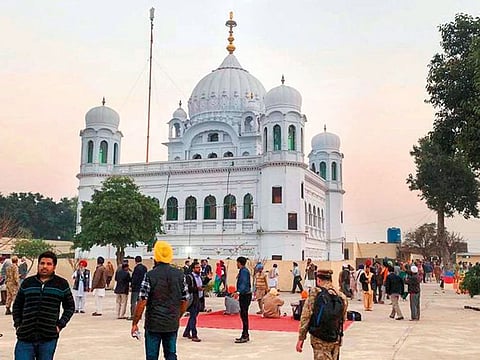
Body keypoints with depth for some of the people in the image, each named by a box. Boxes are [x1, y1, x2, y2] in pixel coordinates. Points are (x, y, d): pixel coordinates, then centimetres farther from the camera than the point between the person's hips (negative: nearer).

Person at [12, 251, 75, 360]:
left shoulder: (62, 284, 4)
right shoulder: (27, 283, 9)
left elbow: (70, 307, 11)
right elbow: (17, 305, 18)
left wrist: (60, 325, 0)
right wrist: (17, 324, 6)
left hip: (48, 339, -1)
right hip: (25, 338, 1)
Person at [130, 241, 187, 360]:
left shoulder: (150, 275, -11)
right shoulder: (180, 275, 0)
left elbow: (142, 302, -13)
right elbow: (184, 301, 5)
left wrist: (134, 323, -4)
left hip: (153, 324, -3)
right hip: (172, 324, 3)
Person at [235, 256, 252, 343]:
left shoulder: (244, 271, -16)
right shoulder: (243, 271, 14)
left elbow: (244, 283, -28)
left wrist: (238, 292, -40)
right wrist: (239, 293, 34)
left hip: (245, 295, -10)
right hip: (244, 295, 10)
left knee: (244, 315, -7)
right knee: (243, 315, 13)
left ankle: (245, 336, -4)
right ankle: (245, 335, 20)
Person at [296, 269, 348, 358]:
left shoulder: (314, 293, -11)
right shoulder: (341, 296, 2)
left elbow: (306, 317, -12)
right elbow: (343, 318, 9)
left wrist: (301, 338, -6)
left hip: (319, 338, -4)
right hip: (336, 339, 5)